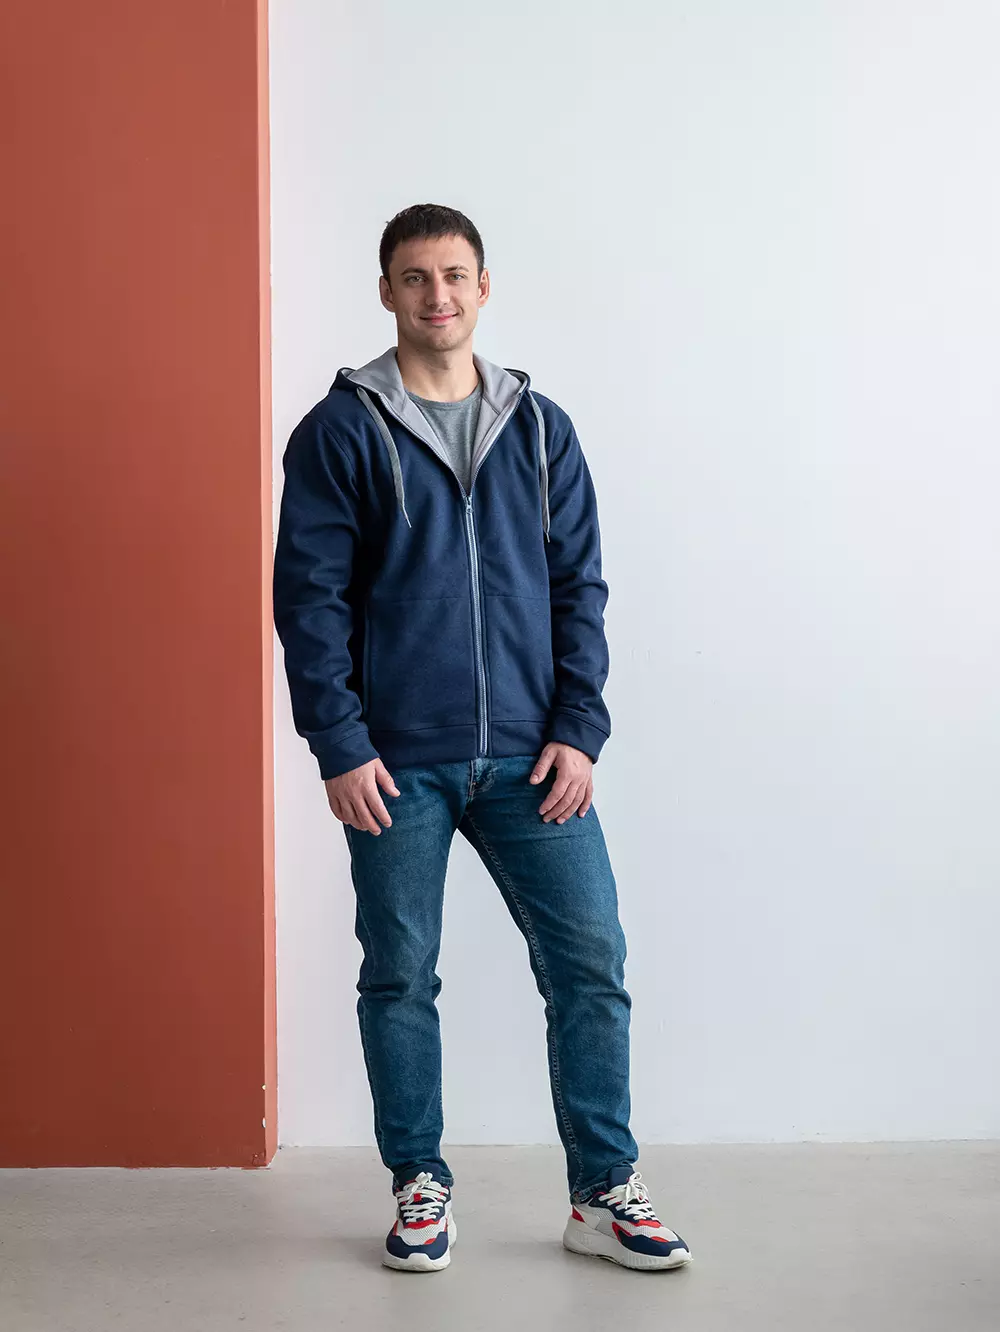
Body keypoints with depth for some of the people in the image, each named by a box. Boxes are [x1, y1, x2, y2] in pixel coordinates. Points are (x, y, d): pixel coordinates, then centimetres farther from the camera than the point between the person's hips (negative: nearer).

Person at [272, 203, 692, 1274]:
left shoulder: (541, 428, 10)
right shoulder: (340, 431, 1)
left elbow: (579, 585, 8)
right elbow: (309, 597, -3)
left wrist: (579, 730, -1)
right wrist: (340, 746, -10)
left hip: (531, 757, 2)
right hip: (397, 764, -2)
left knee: (590, 966, 1)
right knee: (399, 979, 7)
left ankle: (604, 1194, 15)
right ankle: (420, 1187, 24)